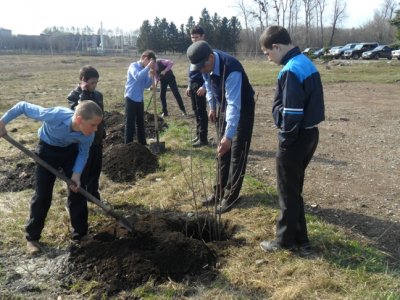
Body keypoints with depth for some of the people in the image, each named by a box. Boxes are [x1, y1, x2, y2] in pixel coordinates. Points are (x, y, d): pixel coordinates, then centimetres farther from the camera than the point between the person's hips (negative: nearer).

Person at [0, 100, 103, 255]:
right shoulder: (54, 116, -42)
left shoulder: (88, 135, -30)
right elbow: (23, 106, -27)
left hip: (71, 150, 3)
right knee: (42, 195, 0)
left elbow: (83, 153, -8)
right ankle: (32, 237, 17)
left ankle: (80, 234, 19)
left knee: (78, 191, 3)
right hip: (48, 150, -3)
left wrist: (77, 173, -20)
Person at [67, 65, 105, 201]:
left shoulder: (98, 94, 4)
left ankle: (94, 195, 35)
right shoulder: (73, 96, -14)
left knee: (95, 170, 18)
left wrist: (102, 133, 17)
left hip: (97, 140, 6)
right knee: (81, 172, 4)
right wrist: (84, 93, -30)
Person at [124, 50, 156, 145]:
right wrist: (148, 67, -29)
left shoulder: (145, 70, 6)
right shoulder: (133, 66, -12)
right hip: (131, 98, -7)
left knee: (140, 122, 15)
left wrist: (151, 76, -6)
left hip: (140, 99, 7)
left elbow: (146, 85, 9)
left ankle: (142, 143, 26)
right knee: (130, 123, -2)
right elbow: (137, 76, -33)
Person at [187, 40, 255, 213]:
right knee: (223, 151, 13)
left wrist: (228, 135, -51)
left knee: (237, 152, -6)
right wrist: (212, 107, 12)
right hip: (223, 107, 7)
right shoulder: (206, 65, -14)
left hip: (242, 109, -7)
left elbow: (234, 105, -44)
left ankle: (230, 196, 4)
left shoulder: (231, 70, -37)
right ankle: (220, 191, 23)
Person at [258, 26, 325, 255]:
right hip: (310, 133, 9)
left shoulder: (291, 70, -20)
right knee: (294, 190, 18)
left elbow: (292, 113, -24)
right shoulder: (306, 63, 10)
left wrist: (285, 142, -12)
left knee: (288, 192, 5)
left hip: (297, 138, -9)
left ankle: (286, 240, 20)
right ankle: (300, 239, 27)